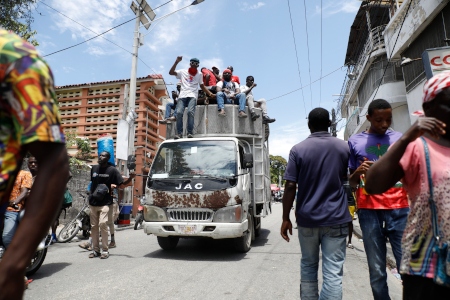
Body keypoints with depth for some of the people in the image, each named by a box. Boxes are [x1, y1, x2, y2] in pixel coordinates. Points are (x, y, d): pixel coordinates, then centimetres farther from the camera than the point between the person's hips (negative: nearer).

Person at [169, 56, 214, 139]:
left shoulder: (199, 74, 21)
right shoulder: (183, 72, 18)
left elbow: (202, 86, 23)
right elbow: (171, 72, 9)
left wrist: (209, 93, 9)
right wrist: (176, 62, 2)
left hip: (192, 96, -1)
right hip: (182, 95, 1)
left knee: (190, 112, -25)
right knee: (179, 112, -18)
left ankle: (190, 132, -25)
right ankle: (179, 133, -13)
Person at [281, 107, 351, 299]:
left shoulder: (298, 149, -5)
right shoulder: (343, 147, 1)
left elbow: (290, 186, -8)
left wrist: (286, 218, -2)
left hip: (307, 218, 0)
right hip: (336, 218, 0)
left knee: (308, 266, 18)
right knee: (333, 272, 3)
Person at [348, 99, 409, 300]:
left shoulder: (400, 138, 11)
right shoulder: (355, 141, 7)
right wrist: (357, 172, -11)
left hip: (399, 208, 1)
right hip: (369, 209, 0)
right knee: (376, 270, 6)